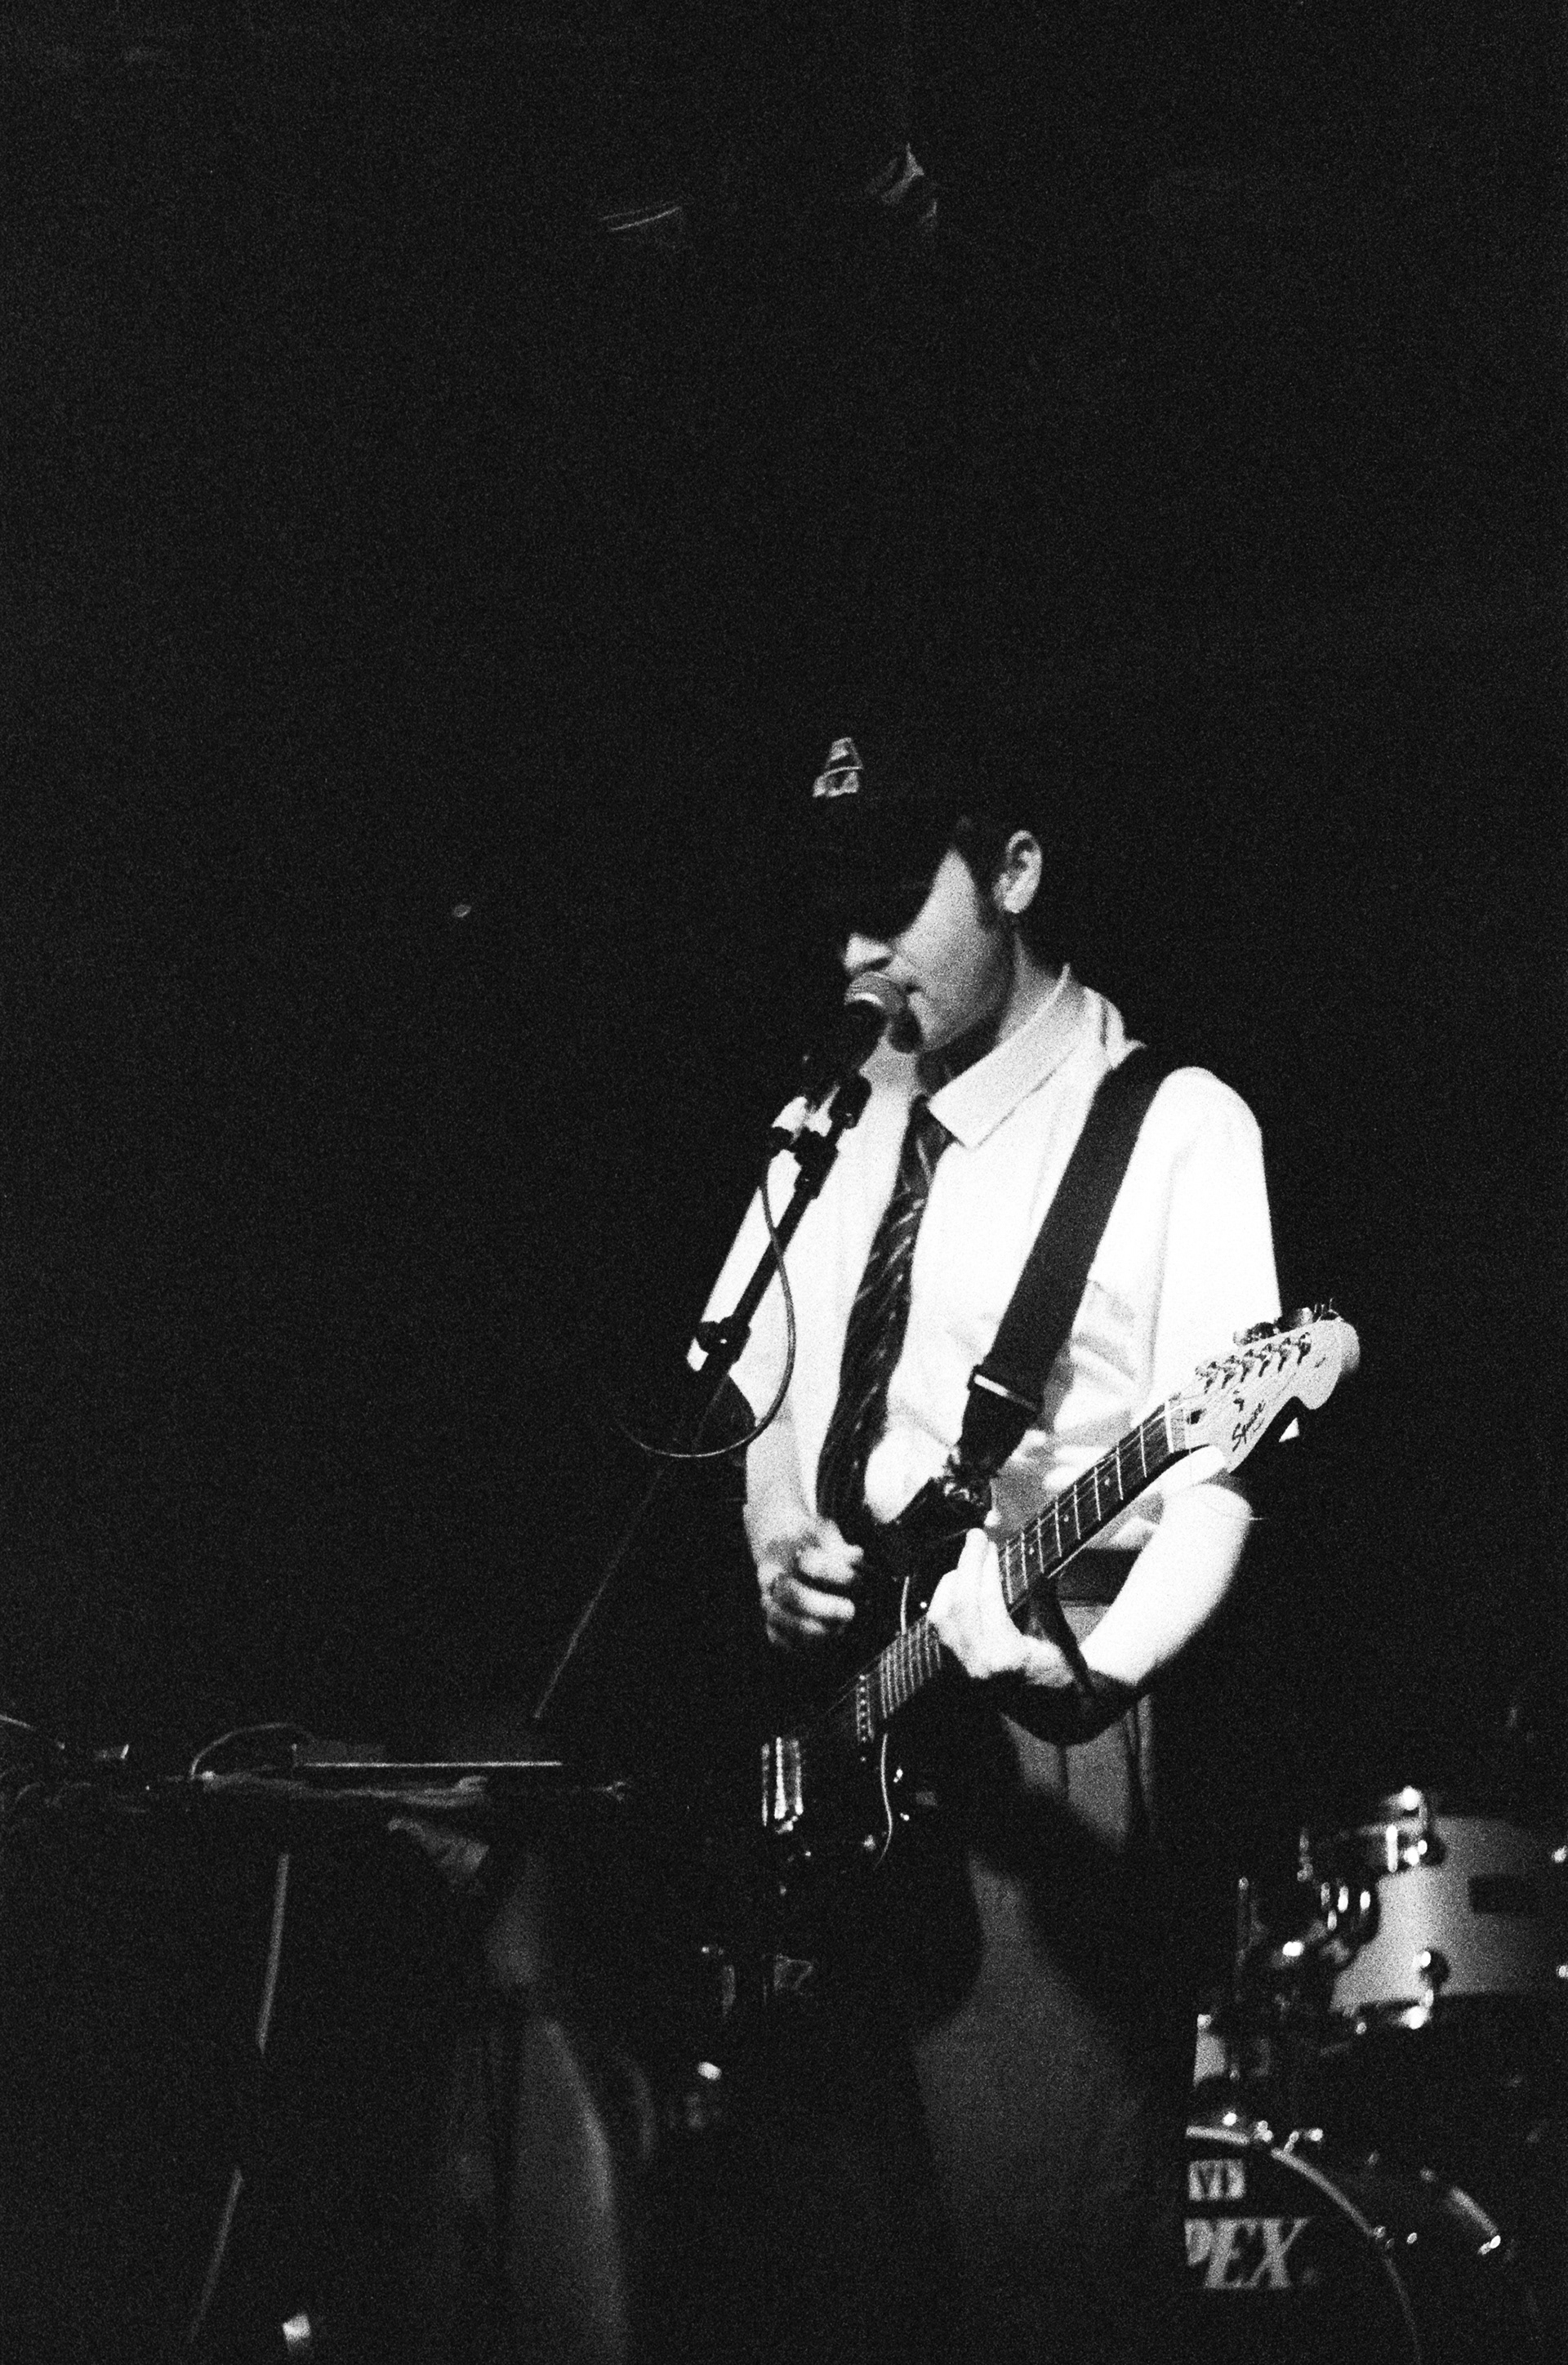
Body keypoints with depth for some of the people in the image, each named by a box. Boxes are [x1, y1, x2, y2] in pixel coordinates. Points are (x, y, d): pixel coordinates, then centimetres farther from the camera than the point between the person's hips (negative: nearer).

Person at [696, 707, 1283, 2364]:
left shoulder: (1171, 1127, -2)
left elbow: (1211, 1475, -11)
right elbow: (738, 1402, 20)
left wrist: (1106, 1662, -29)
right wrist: (770, 1546, -2)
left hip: (1037, 1747, -6)